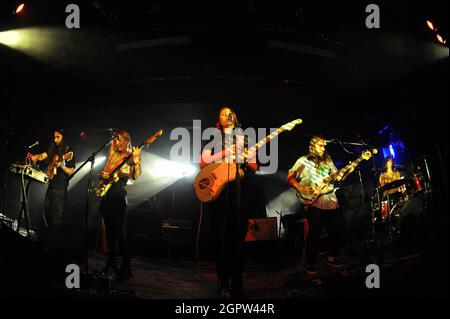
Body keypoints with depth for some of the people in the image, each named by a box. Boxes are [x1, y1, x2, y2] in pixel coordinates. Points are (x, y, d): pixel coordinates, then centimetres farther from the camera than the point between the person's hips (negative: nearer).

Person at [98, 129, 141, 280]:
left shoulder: (130, 157, 1)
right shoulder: (113, 156, 19)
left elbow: (135, 176, -9)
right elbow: (105, 173, 24)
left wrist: (136, 159, -22)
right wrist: (102, 175, 2)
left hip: (119, 195, -7)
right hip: (107, 194, 7)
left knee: (119, 232, -13)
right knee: (109, 231, 9)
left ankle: (126, 267, -12)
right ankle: (112, 263, 17)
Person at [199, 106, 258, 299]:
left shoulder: (244, 139, 19)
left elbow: (254, 167, 15)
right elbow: (203, 163, 2)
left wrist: (246, 161, -8)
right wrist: (224, 153, -9)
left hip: (239, 188, 1)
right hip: (217, 188, -1)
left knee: (238, 234, -3)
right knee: (220, 235, -2)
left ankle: (237, 283, 3)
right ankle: (223, 282, 5)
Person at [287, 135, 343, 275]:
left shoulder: (328, 161, 17)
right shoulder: (303, 161, 2)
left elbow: (337, 176, 15)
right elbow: (290, 177, 0)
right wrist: (300, 188, -14)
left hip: (332, 202, 6)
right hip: (314, 203, -6)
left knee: (335, 231, 9)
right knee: (314, 234, -7)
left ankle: (333, 258, 26)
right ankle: (310, 264, 4)